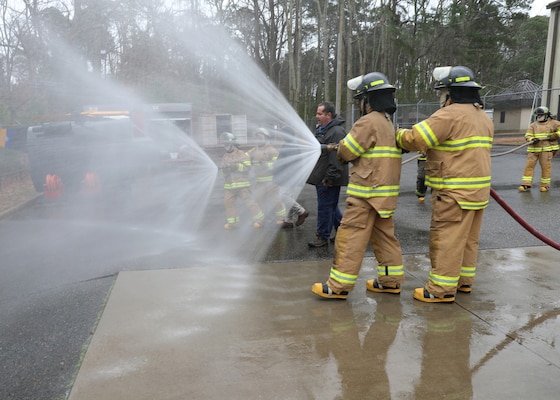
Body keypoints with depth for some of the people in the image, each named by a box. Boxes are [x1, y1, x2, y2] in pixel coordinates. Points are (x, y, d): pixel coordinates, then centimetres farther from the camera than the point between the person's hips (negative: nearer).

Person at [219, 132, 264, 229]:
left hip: (242, 185, -6)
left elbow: (247, 167, -13)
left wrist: (236, 166, -23)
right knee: (229, 203, 3)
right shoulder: (225, 157, 15)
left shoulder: (242, 155, -3)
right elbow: (223, 172, 12)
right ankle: (233, 222, 13)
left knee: (249, 201, -6)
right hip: (229, 186, 6)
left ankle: (259, 219, 3)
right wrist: (225, 168, -11)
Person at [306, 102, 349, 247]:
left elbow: (336, 158, -24)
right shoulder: (321, 129, 16)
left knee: (325, 207, -1)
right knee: (331, 206, 18)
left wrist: (329, 178, -25)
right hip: (320, 178, 10)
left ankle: (322, 237, 9)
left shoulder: (337, 132, -18)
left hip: (328, 180, -10)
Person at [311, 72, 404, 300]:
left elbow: (346, 152, -11)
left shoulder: (369, 121, -13)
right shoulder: (388, 123, 18)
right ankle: (391, 281, 22)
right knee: (384, 236, 15)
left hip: (366, 191, -10)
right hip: (386, 192, 10)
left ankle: (338, 286, -1)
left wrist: (340, 147, 11)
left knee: (350, 237, -6)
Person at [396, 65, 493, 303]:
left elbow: (415, 139, -18)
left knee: (446, 239, -3)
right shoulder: (483, 117, 15)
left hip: (455, 193, -9)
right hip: (478, 189, 10)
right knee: (468, 238, 17)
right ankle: (464, 280, 29)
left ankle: (442, 290, 3)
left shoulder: (450, 114, -15)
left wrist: (398, 134, 3)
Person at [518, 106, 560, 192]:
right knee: (529, 165, -4)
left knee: (545, 166, -2)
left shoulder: (553, 123, 7)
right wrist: (532, 139, -19)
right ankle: (526, 185, -2)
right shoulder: (533, 125, 11)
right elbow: (528, 135, 1)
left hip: (546, 149, -2)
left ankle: (545, 185, 10)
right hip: (533, 149, 2)